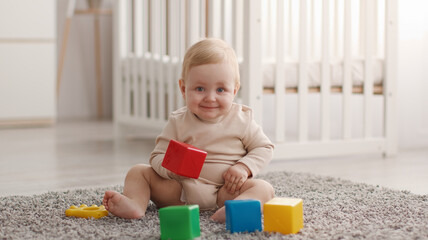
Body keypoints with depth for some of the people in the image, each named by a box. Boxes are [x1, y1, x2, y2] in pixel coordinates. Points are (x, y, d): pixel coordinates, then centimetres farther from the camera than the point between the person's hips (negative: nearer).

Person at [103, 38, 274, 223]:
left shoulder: (241, 119, 0)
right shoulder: (178, 122, 1)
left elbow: (264, 147, 7)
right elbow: (158, 156, 2)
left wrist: (244, 168, -12)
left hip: (225, 191, -1)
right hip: (181, 192, 2)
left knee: (264, 188, -27)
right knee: (138, 171, -5)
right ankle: (135, 204, -33)